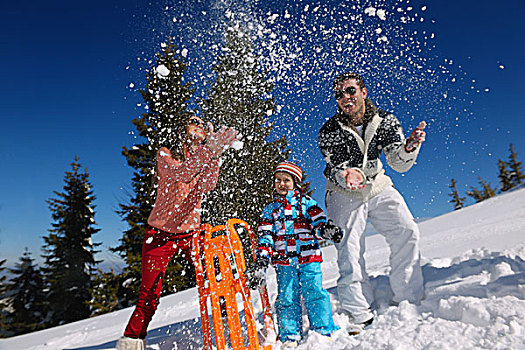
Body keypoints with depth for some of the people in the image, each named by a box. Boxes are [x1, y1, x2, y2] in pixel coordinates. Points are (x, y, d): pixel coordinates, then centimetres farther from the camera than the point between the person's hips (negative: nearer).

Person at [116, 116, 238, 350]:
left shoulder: (204, 159, 7)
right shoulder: (165, 155, -3)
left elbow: (207, 186, -15)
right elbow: (181, 175, -26)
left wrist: (215, 153, -24)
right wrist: (211, 148, -33)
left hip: (190, 233, 3)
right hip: (160, 234, -3)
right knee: (149, 297, -4)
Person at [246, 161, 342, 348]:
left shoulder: (306, 203, 9)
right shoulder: (270, 210, 13)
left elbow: (318, 221, -1)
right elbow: (265, 238, 7)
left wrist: (327, 229, -25)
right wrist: (260, 263, -3)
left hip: (309, 259, -2)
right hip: (284, 263, 2)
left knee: (314, 294, -4)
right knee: (287, 298, 3)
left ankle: (324, 331, 11)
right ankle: (289, 337, 15)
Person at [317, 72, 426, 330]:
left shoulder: (385, 121, -9)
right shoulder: (329, 131, -17)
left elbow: (399, 164, -13)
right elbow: (336, 169, -23)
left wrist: (409, 147, -35)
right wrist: (349, 175, -46)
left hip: (378, 186, 3)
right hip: (344, 193, -3)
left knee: (407, 233, -10)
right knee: (349, 250, -12)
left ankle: (408, 302, 4)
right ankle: (359, 315, -3)